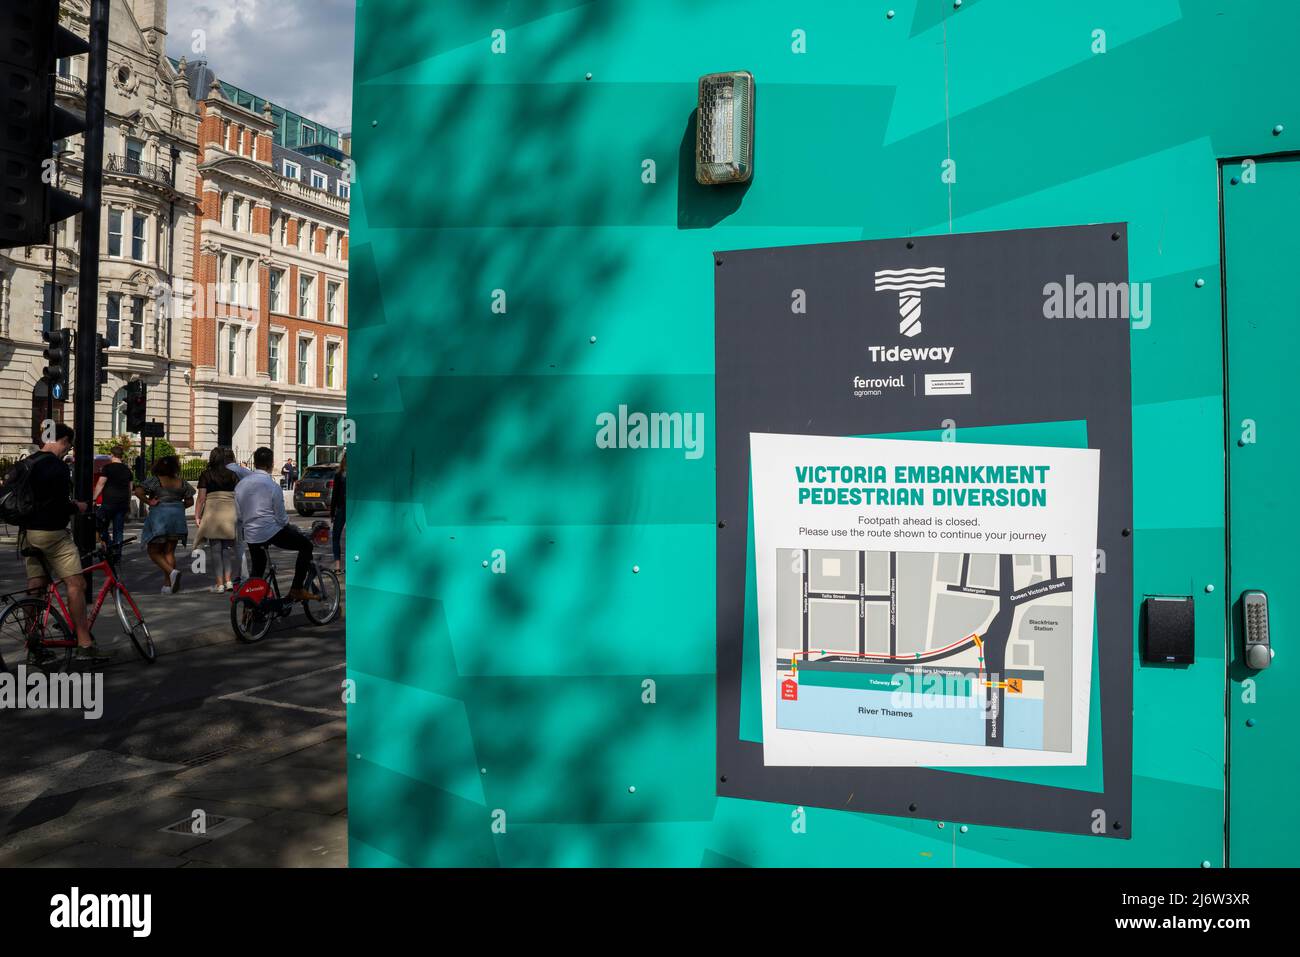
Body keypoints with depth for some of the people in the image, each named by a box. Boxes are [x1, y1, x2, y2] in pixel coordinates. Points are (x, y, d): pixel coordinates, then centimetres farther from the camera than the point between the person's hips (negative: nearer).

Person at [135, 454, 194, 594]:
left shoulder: (155, 480, -5)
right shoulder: (181, 482, 6)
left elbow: (138, 491, -18)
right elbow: (190, 501, 10)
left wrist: (149, 502, -7)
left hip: (159, 519, -4)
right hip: (177, 518, 4)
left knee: (154, 552, 7)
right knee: (169, 552, 10)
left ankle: (172, 572, -17)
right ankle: (167, 585, 7)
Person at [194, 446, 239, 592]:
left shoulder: (206, 475, 3)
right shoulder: (234, 474, 7)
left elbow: (201, 497, 0)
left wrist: (197, 516, 5)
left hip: (212, 512, -1)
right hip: (231, 512, 2)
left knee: (215, 549, 3)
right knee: (228, 548, 11)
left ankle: (220, 584, 3)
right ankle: (228, 580, 4)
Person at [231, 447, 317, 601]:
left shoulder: (240, 485, 4)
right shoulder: (273, 486, -12)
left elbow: (239, 514, 10)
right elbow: (281, 517, -8)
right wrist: (292, 529, 11)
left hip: (251, 536, 6)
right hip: (273, 532, -6)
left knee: (257, 570, 22)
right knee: (306, 544, 9)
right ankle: (297, 589, 2)